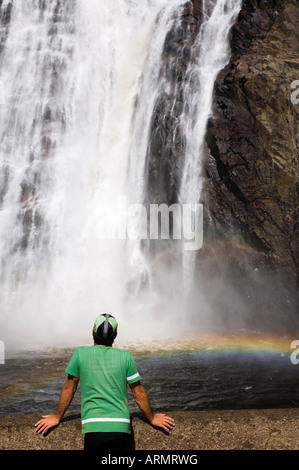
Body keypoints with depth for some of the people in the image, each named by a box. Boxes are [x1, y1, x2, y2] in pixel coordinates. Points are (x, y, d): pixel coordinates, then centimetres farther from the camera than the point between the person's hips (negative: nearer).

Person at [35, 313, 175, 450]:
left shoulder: (80, 353, 4)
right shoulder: (125, 356, 4)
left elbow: (69, 388, 11)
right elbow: (139, 393, 9)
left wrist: (57, 417, 24)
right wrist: (152, 418, 23)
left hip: (93, 427, 0)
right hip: (121, 426, 1)